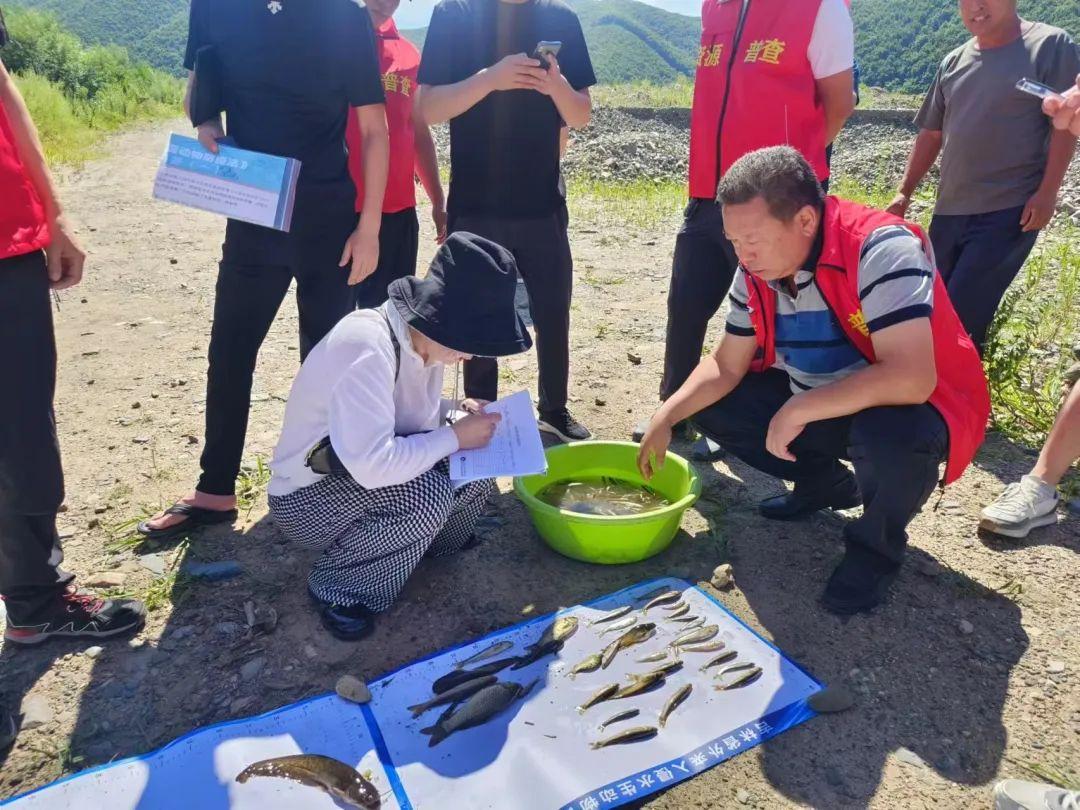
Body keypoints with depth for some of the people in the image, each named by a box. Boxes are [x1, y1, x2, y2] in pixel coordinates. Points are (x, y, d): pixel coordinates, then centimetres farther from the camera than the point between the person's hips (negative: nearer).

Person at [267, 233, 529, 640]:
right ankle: (336, 585, -8)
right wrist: (454, 436, -27)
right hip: (307, 499, -8)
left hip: (360, 473, 8)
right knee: (428, 497, -31)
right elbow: (372, 465, -39)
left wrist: (457, 412, -9)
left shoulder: (423, 337, -8)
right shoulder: (366, 348, -34)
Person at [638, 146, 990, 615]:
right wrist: (666, 417, -14)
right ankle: (825, 483, 18)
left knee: (891, 436, -40)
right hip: (813, 407, 7)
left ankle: (877, 544, -4)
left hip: (904, 409, -6)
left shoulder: (880, 250, -30)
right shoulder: (757, 269, -8)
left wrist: (797, 411, -34)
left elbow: (911, 378, -39)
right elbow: (727, 366, 0)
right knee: (711, 408, -3)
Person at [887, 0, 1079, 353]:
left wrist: (1047, 193, -15)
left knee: (961, 313, -11)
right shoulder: (953, 62, 13)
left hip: (1010, 210, -5)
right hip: (950, 209, 6)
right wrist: (904, 192, 13)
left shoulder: (1051, 46, -2)